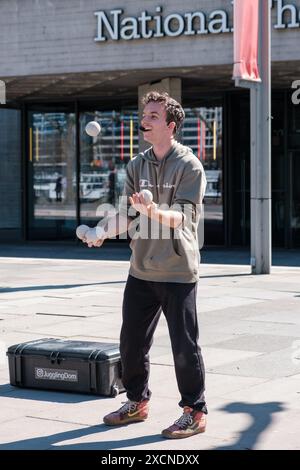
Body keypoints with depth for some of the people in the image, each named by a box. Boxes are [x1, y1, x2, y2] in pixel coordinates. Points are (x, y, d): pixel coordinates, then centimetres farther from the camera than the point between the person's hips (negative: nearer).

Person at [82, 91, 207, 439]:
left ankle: (195, 412, 12)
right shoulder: (136, 166, 9)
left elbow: (182, 218, -17)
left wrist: (151, 210, -36)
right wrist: (103, 230, -14)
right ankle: (137, 403, 29)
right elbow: (128, 214, 6)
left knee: (184, 345, -1)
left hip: (178, 273, -6)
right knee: (131, 341, 12)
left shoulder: (189, 166, -8)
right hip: (141, 270, 6)